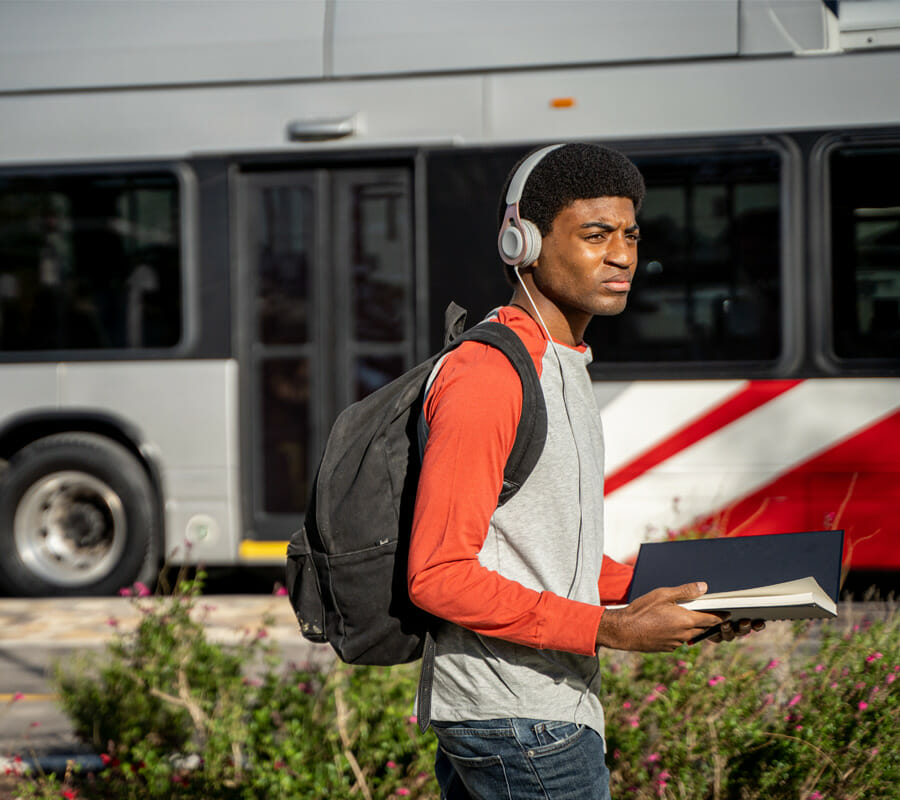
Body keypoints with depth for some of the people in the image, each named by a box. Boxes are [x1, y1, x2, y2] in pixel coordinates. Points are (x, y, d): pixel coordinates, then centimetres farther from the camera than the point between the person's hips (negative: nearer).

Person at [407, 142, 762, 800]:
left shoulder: (564, 365, 16)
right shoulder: (484, 377, -17)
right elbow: (437, 575, -20)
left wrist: (653, 594, 8)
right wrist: (611, 629, -21)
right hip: (520, 721, -10)